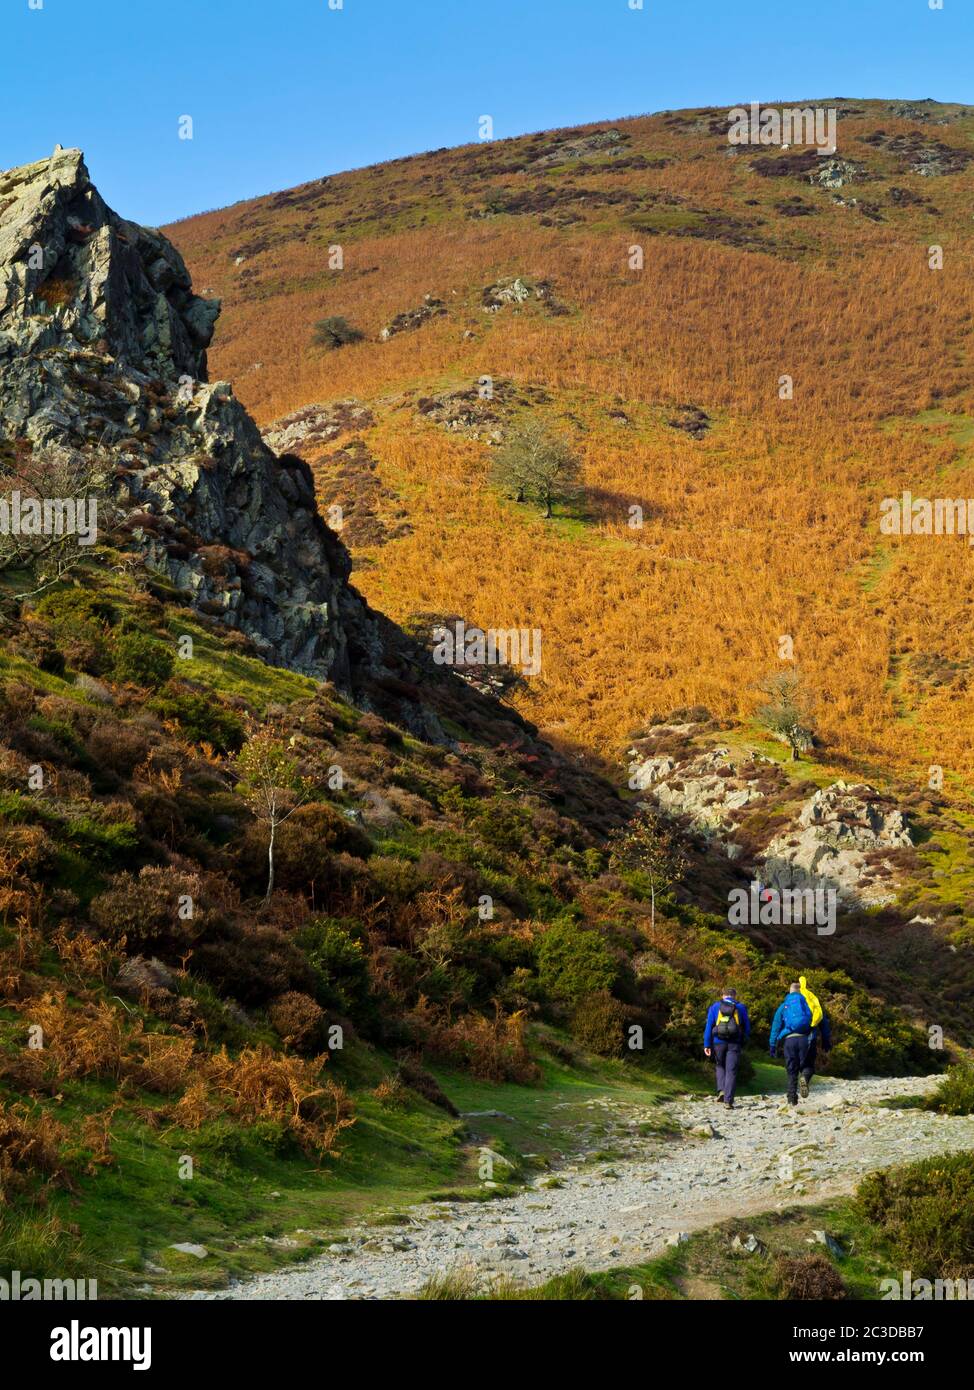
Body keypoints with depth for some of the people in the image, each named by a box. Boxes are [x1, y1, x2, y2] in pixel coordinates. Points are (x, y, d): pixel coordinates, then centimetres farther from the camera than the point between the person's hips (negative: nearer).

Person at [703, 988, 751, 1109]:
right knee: (731, 1071, 1)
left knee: (720, 1066, 23)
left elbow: (708, 1026, 2)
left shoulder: (715, 1007, 9)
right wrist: (743, 1042, 25)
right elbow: (747, 1027, 12)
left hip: (718, 1042, 1)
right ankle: (728, 1100, -7)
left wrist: (707, 1045, 0)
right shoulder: (740, 1007, 9)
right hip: (734, 1044, -1)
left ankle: (721, 1090, 3)